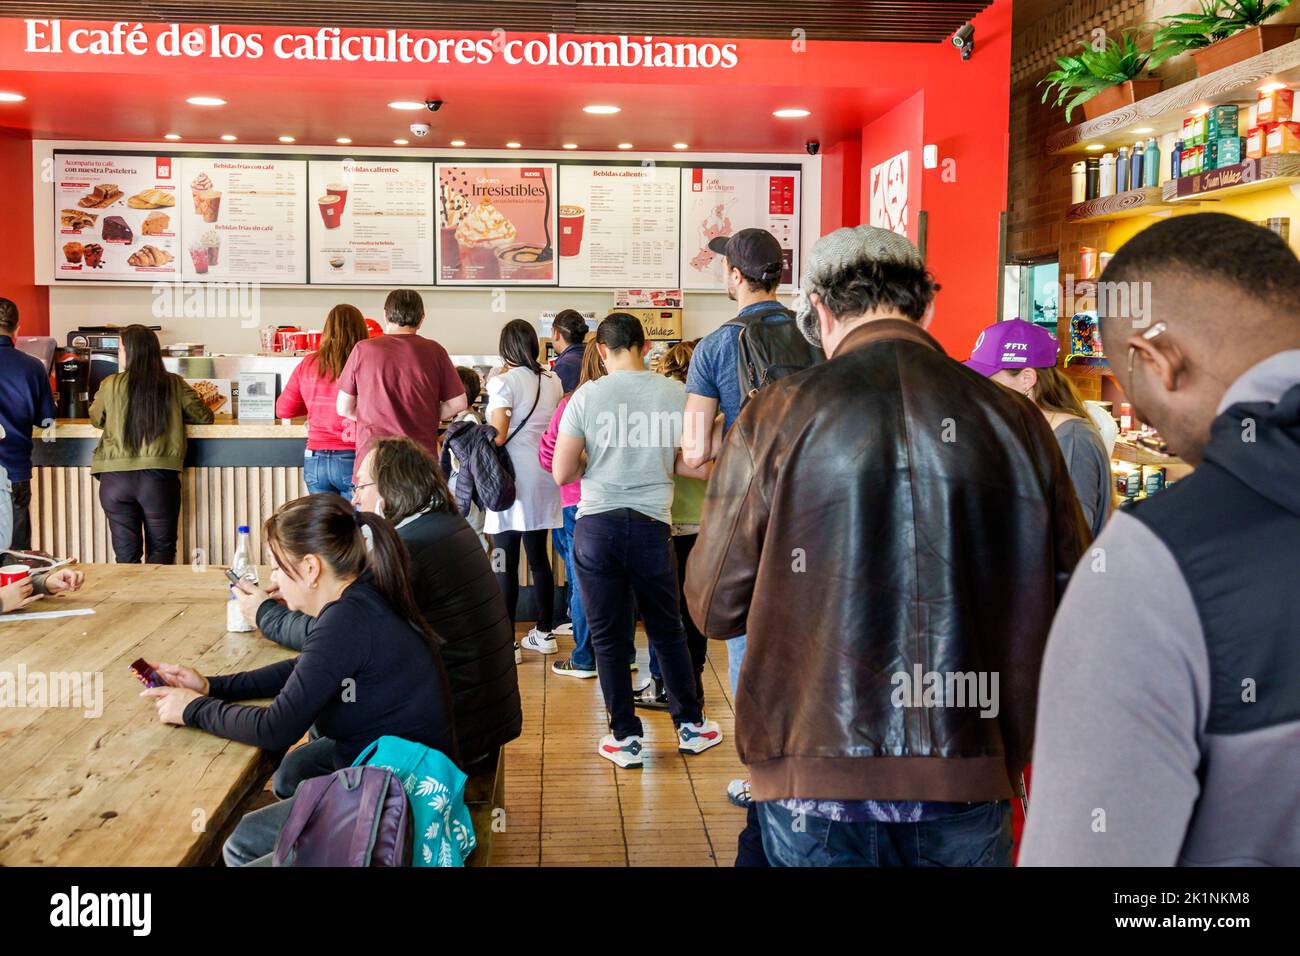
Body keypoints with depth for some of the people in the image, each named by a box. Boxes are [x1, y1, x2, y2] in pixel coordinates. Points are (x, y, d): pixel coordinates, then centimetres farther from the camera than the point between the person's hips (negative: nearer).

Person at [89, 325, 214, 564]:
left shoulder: (111, 385, -1)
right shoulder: (174, 385, 0)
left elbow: (96, 419, 16)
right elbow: (204, 417, 9)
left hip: (115, 479, 0)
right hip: (159, 478, 0)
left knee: (126, 554, 9)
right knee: (161, 551, 11)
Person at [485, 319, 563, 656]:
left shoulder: (504, 382, -10)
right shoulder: (552, 380, 8)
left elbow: (497, 436, -14)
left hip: (512, 478, -6)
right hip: (543, 478, 6)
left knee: (506, 564, -2)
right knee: (539, 557, 14)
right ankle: (544, 633, 22)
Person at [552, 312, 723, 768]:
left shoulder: (588, 396, -5)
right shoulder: (677, 395, -3)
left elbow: (562, 473, -3)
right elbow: (692, 465, 2)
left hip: (596, 525, -1)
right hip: (652, 526, 1)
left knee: (608, 636, 9)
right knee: (667, 630, 17)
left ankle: (624, 737, 16)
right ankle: (690, 725, 27)